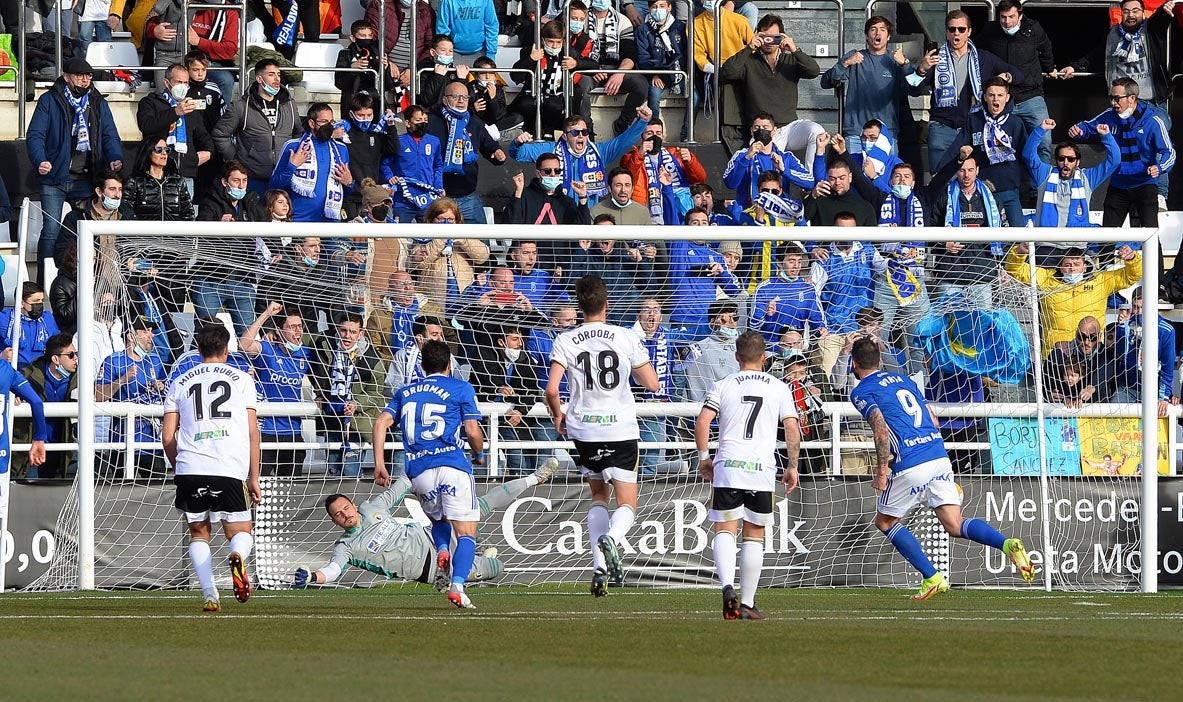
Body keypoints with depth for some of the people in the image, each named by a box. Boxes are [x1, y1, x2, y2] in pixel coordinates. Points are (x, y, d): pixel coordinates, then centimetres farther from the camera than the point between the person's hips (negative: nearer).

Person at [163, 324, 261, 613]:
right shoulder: (241, 379, 11)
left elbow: (168, 437, 11)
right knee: (240, 533, 8)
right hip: (230, 470, -1)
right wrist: (254, 478, 12)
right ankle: (238, 556, -29)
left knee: (199, 533, 16)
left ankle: (210, 596, -1)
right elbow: (252, 432, 8)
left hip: (190, 469, 1)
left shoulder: (181, 383, 15)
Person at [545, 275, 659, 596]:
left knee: (599, 495, 22)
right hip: (621, 430, -2)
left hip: (583, 430, 2)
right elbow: (652, 383, 0)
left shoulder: (565, 341, -2)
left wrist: (557, 415, 9)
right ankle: (611, 537, -32)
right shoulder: (626, 338, -4)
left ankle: (600, 565, 9)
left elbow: (551, 389, -11)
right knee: (627, 504, 2)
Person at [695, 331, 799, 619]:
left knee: (724, 530, 0)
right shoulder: (779, 388, 9)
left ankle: (728, 586, -26)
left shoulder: (722, 386, 6)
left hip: (727, 466, -1)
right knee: (754, 536, 9)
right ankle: (747, 603, 9)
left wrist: (704, 457, 8)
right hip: (762, 469, 1)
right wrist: (792, 466, 11)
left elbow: (702, 422, -3)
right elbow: (792, 429, 4)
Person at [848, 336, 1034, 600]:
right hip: (939, 457, 6)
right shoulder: (902, 380, 22)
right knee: (955, 526, 3)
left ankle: (932, 577, 6)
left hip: (910, 467, -6)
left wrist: (882, 471, -10)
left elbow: (882, 429, -16)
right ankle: (1008, 544, -23)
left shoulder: (861, 392, 1)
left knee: (884, 521, 16)